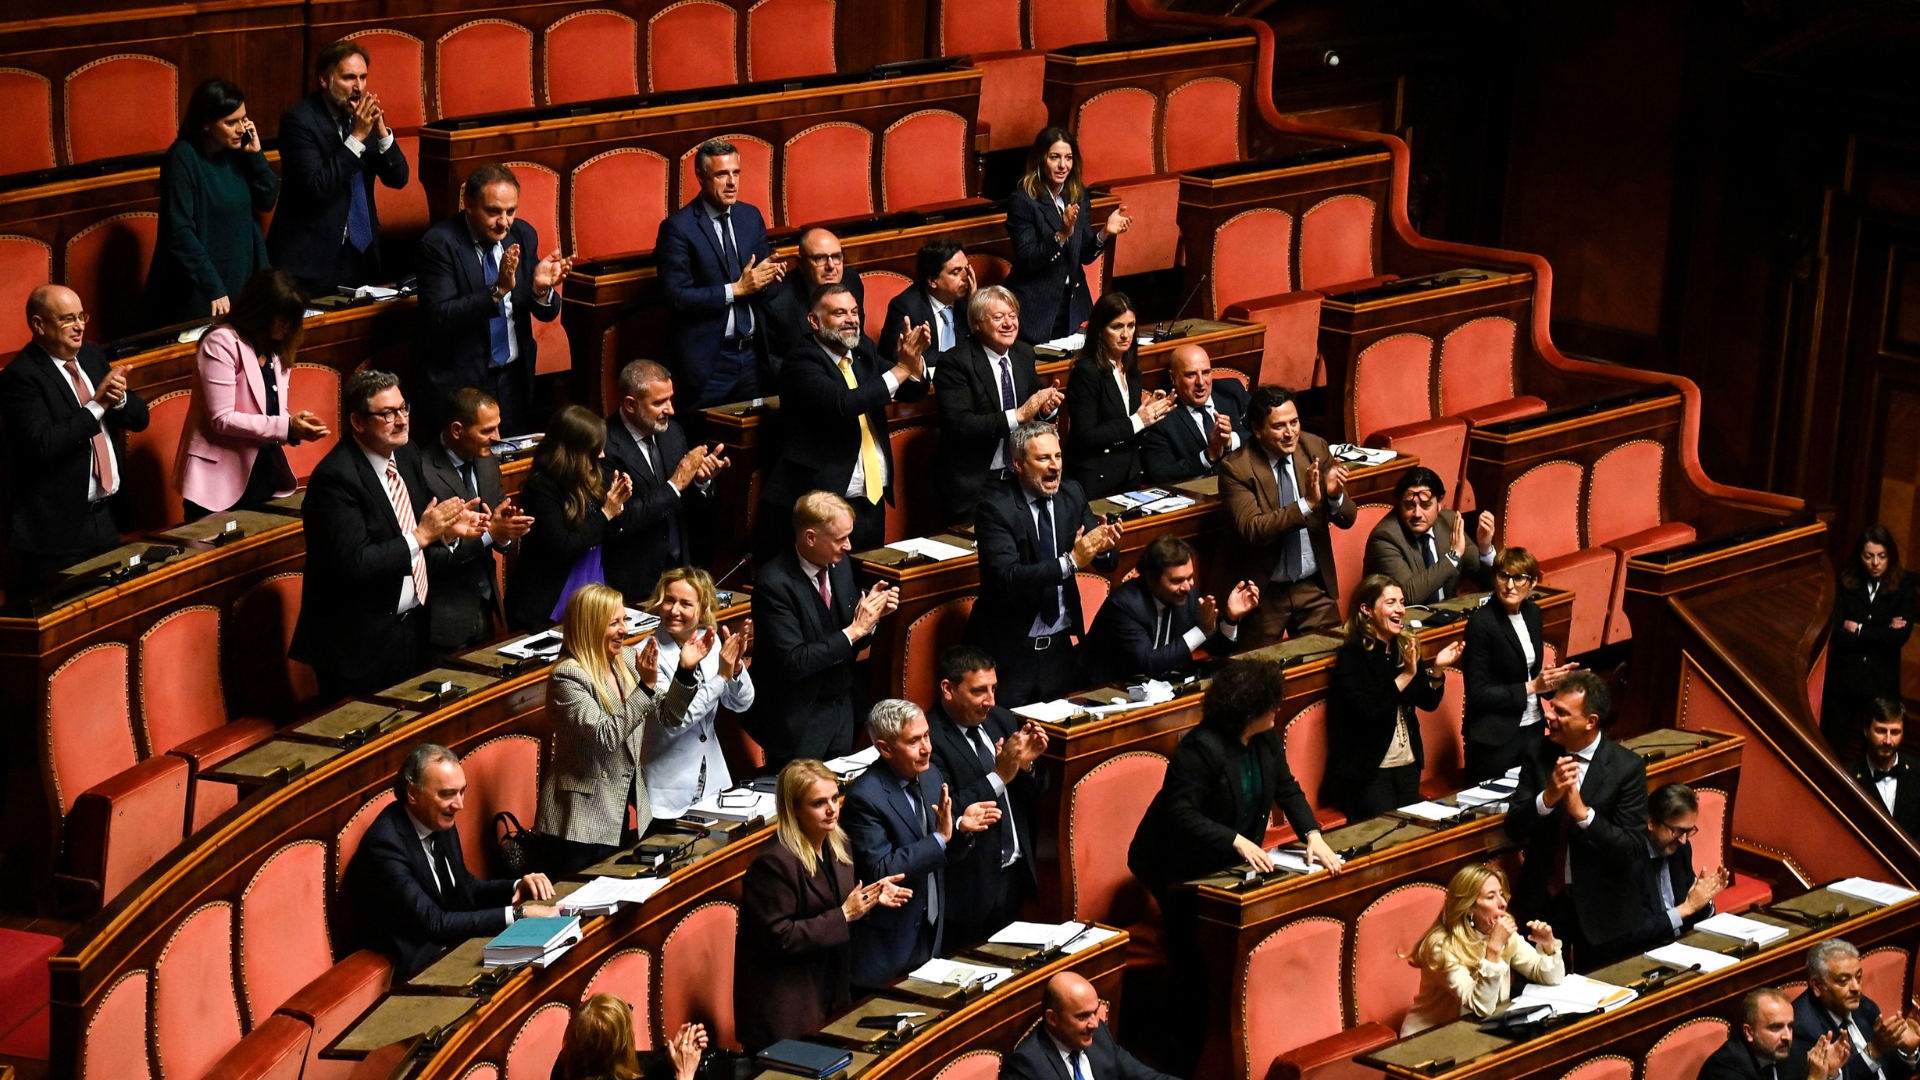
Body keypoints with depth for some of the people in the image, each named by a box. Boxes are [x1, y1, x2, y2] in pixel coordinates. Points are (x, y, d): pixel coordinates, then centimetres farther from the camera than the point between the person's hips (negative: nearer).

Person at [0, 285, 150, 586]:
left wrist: (119, 398, -12)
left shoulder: (93, 357, 10)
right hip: (58, 526, -7)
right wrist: (97, 404, -24)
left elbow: (139, 419, 10)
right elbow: (43, 444, -25)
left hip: (108, 516, 7)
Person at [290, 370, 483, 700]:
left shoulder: (407, 453, 6)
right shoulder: (335, 477, -20)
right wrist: (422, 536, -24)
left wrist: (448, 532, -6)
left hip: (410, 624, 8)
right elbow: (354, 565, -26)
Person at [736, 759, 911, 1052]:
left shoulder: (836, 846, 5)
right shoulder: (773, 863, -22)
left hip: (833, 992, 8)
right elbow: (779, 938, -23)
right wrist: (844, 915, -22)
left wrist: (873, 895, -2)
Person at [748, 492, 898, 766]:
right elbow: (793, 662, -27)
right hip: (800, 719, -7)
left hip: (845, 709, 7)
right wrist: (854, 630, -24)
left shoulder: (840, 566, 1)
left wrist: (871, 614, -10)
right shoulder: (774, 583, -22)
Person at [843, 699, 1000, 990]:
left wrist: (961, 828, -11)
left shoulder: (930, 776, 3)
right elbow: (881, 871, -25)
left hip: (932, 933, 7)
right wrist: (940, 837, -28)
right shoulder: (865, 797, -21)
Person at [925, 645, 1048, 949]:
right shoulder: (929, 738, -16)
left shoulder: (1001, 721, 7)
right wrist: (999, 775, -26)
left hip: (1016, 875, 7)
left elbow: (1029, 796, 13)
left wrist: (1026, 765, -8)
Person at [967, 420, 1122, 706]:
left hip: (1061, 646, 5)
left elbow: (1108, 564, 3)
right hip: (1011, 650, -5)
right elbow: (1009, 578, -24)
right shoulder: (995, 509, -14)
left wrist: (1104, 548, -20)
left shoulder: (1072, 495, 3)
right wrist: (1070, 562, -32)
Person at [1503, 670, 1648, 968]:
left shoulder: (1627, 767, -13)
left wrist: (1583, 812, -30)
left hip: (1599, 908, -2)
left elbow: (1632, 847, -18)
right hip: (1543, 899, 2)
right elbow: (1514, 829, -9)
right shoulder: (1538, 755, -5)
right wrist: (1548, 797, -27)